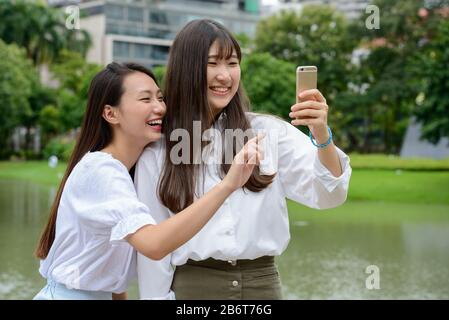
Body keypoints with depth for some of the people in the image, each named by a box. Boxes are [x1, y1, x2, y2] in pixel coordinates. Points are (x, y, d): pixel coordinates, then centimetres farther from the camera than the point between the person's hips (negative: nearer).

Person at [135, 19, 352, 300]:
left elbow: (327, 195, -10)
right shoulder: (158, 150, -2)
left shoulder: (269, 132, -1)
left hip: (263, 283, 1)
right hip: (193, 285, -1)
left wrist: (322, 137, -26)